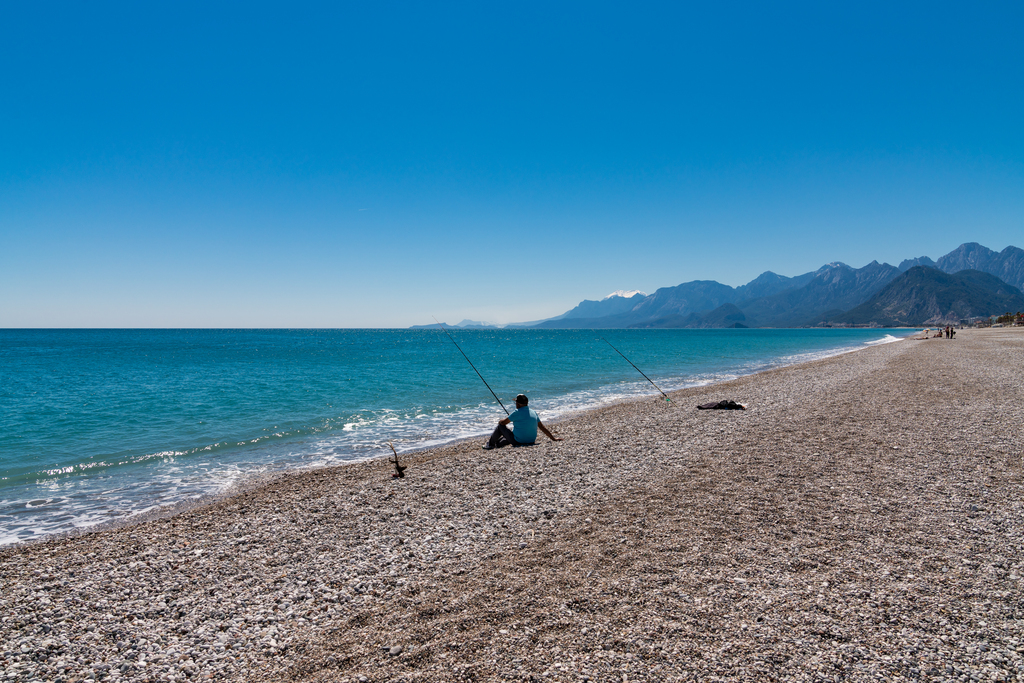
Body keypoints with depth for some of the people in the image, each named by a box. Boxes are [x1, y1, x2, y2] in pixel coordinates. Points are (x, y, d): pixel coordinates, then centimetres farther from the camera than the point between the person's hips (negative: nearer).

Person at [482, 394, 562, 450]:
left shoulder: (517, 412, -15)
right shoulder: (534, 412, 4)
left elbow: (503, 423, -7)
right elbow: (542, 427, 5)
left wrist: (500, 422, 17)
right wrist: (553, 438, 12)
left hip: (518, 442, -7)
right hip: (531, 441, 7)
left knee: (501, 426, 10)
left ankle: (490, 444, 21)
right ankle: (497, 444, 34)